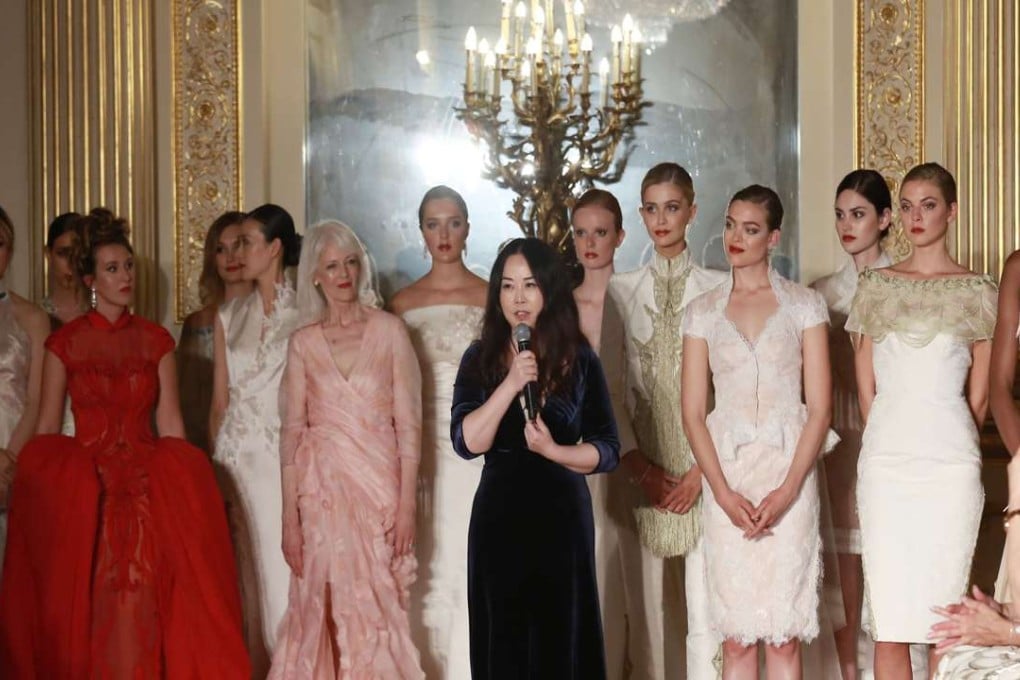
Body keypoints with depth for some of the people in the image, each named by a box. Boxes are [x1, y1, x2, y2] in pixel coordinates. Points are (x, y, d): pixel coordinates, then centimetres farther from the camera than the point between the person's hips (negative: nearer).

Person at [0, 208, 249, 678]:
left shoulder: (156, 341, 6)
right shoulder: (65, 343, 2)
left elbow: (169, 422, 5)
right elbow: (46, 427, 4)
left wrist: (180, 483, -2)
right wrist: (44, 486, -4)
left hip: (148, 479, 1)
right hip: (82, 481, -1)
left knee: (146, 601, -10)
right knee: (87, 601, -8)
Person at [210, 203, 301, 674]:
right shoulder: (229, 317, 11)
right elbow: (219, 403, 10)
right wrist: (216, 473, 3)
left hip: (289, 458, -3)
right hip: (238, 459, 3)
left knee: (286, 571, -2)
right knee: (247, 573, 4)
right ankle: (252, 666, 12)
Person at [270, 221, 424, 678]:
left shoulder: (388, 330, 1)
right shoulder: (303, 343, 6)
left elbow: (408, 422, -1)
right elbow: (291, 432, 3)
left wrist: (407, 504, -7)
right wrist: (289, 518, -2)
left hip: (379, 486, -1)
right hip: (322, 490, 1)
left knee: (377, 610, 1)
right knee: (323, 609, 2)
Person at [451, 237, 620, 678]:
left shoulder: (579, 360, 1)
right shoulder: (480, 358, 2)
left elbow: (607, 450, -1)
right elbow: (466, 442, -10)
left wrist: (552, 450, -17)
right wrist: (512, 384, -19)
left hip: (561, 515, 0)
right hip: (498, 516, 1)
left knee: (560, 640, 3)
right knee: (503, 643, 5)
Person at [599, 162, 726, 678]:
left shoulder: (718, 288, 2)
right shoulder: (620, 291, 8)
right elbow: (610, 388, 6)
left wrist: (703, 469, -9)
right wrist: (638, 465, -5)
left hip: (703, 467, -2)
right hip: (641, 471, 2)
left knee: (706, 602, -4)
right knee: (646, 602, 5)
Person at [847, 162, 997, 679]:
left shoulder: (977, 291, 5)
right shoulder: (875, 286, 9)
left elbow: (979, 396, 8)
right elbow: (866, 388, 11)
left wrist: (947, 443, 10)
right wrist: (891, 441, 9)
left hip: (951, 464, -1)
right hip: (884, 463, 1)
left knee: (945, 616, 0)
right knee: (888, 621, -1)